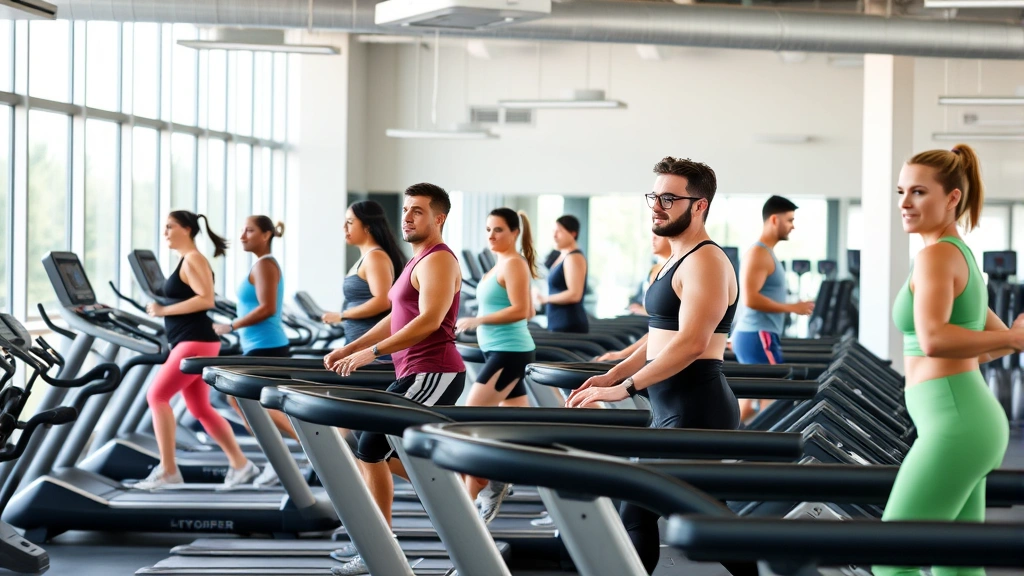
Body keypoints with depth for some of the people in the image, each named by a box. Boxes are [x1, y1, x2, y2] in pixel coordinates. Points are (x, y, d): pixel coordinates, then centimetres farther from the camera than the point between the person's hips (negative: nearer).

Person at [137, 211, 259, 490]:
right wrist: (161, 308, 11)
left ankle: (168, 469, -9)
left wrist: (164, 310, -20)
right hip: (190, 342, 10)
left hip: (196, 341, -10)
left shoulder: (193, 260, -11)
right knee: (200, 409, 10)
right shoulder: (186, 261, 19)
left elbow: (206, 299, -23)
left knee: (157, 395, -11)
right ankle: (240, 464, 13)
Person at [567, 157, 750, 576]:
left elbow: (690, 343, -24)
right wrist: (613, 374, 10)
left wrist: (626, 388, -25)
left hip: (696, 414, -10)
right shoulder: (677, 261, 18)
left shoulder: (705, 262, -14)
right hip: (673, 413, 10)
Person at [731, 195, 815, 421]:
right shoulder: (758, 254, -13)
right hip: (758, 338, -10)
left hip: (755, 337, 10)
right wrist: (792, 308, -17)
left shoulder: (765, 253, 19)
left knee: (746, 405, 9)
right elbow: (751, 299, -22)